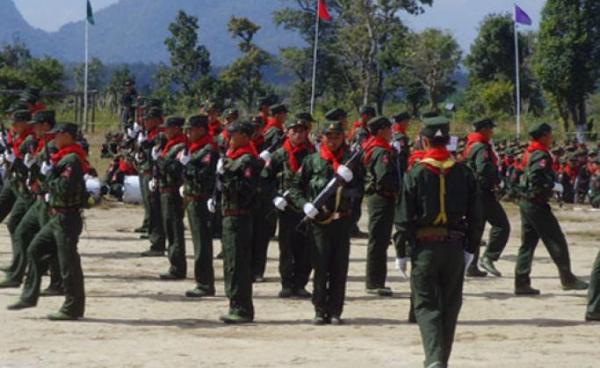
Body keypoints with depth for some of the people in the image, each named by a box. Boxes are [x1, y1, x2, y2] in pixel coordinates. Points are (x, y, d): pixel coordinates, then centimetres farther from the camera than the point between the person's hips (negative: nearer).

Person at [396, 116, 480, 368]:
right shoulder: (463, 173, 2)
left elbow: (405, 217, -8)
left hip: (425, 246, -3)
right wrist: (470, 249, 13)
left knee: (426, 305, 1)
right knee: (450, 306, 14)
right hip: (454, 246, 3)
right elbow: (473, 215, 5)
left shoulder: (416, 174, -8)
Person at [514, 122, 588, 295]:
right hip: (537, 205, -9)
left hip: (526, 203, 9)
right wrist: (552, 186, -17)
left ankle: (521, 283, 7)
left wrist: (550, 185, 11)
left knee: (527, 243, 9)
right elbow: (536, 177, -28)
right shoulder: (541, 155, -15)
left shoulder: (531, 153, 14)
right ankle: (567, 279, 6)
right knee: (557, 242, 0)